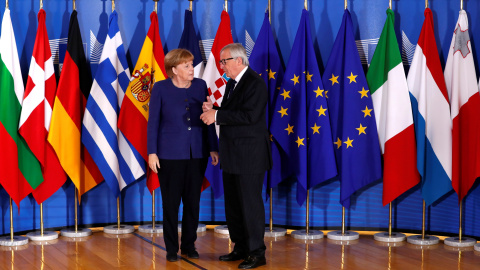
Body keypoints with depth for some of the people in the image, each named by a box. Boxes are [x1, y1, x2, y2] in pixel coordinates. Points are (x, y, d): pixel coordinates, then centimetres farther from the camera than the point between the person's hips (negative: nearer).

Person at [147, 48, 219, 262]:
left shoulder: (200, 86, 3)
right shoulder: (161, 88, -5)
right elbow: (153, 122, -4)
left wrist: (213, 148, 4)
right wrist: (152, 152, -8)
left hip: (197, 153, 3)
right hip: (170, 154, -3)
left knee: (193, 201, 8)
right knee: (171, 202, 3)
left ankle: (189, 245, 20)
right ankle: (171, 248, 15)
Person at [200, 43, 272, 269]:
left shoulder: (254, 83, -15)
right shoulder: (232, 83, 13)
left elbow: (249, 115, -26)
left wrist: (217, 115, -23)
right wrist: (213, 109, -1)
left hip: (249, 155, -9)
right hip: (232, 155, 9)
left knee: (250, 204, -2)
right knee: (233, 204, 14)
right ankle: (241, 248, 25)